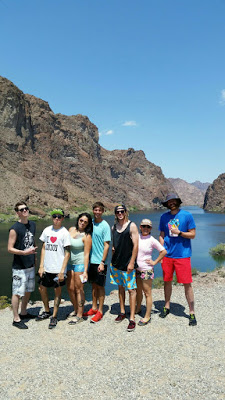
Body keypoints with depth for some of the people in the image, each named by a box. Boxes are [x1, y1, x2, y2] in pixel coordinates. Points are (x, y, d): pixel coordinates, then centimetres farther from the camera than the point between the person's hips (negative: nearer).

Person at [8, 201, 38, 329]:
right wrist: (25, 252, -26)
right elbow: (10, 248, -14)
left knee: (28, 290, 18)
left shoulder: (32, 224, 5)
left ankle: (23, 312, 36)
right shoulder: (15, 229, -15)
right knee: (18, 292, 2)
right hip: (19, 267, -7)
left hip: (31, 265, 7)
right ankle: (16, 319, 17)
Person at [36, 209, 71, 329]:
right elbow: (43, 249, 11)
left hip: (58, 269, -5)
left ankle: (54, 317, 21)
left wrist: (62, 271, -13)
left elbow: (67, 253, -8)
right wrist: (41, 266, 5)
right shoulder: (47, 230, 6)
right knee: (42, 289, 15)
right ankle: (47, 311, 37)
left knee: (57, 291, 5)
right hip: (46, 268, 5)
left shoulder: (65, 233, -8)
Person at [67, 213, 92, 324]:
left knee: (78, 289, 0)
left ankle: (80, 315, 12)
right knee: (70, 288, 10)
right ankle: (76, 310, 30)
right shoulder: (71, 229, 6)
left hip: (80, 263, -6)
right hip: (69, 262, 6)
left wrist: (85, 271, -20)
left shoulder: (87, 236, -12)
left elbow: (86, 254, -14)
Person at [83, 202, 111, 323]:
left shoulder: (105, 226, -12)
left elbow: (106, 245, -12)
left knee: (100, 286, 4)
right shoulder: (91, 222, 5)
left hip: (100, 261, -5)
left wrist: (102, 262, -16)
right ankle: (94, 308, 29)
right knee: (94, 285, 16)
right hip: (91, 259, 6)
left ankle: (100, 311, 16)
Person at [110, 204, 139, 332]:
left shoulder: (132, 226, -9)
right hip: (116, 263, 6)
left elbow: (136, 246, -12)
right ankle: (122, 312, 30)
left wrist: (131, 263, -16)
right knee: (120, 287, 16)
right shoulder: (114, 227, 8)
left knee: (131, 289, -3)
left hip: (128, 263, -6)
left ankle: (132, 319, 3)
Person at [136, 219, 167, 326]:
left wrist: (155, 262, -9)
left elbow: (164, 251, -8)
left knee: (147, 293, 2)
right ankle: (138, 309, 38)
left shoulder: (152, 240, -11)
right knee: (138, 291, 19)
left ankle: (147, 316, 13)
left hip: (146, 270, -5)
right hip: (136, 269, 5)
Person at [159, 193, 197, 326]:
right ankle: (167, 307, 32)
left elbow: (192, 235, -2)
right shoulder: (164, 217, 7)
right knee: (167, 281, 13)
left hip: (183, 255, -3)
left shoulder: (187, 215, -3)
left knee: (187, 284, 0)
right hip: (167, 255, 3)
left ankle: (192, 313, 14)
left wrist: (179, 232, -17)